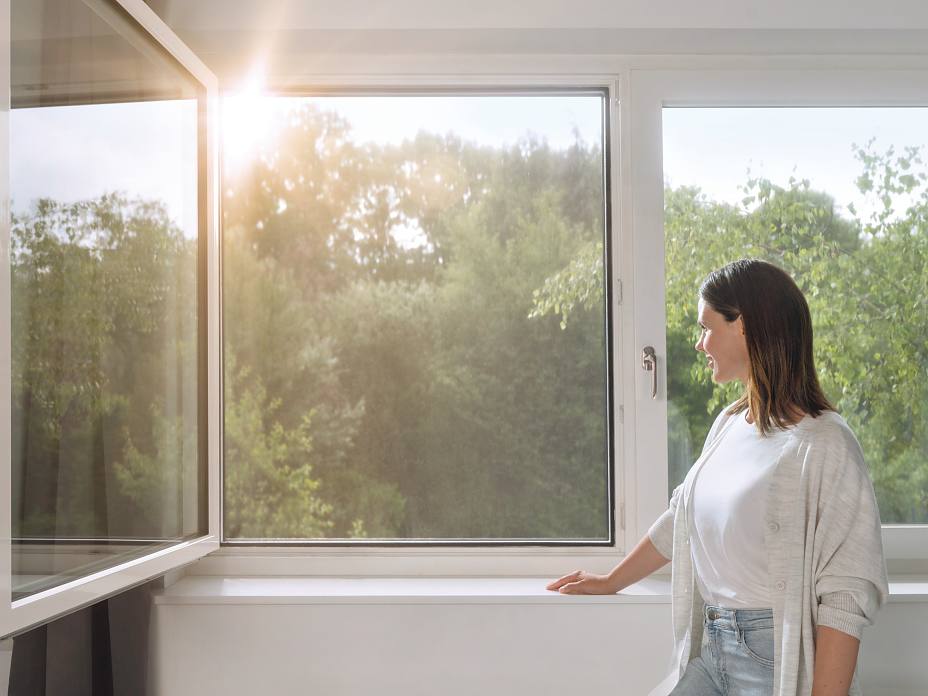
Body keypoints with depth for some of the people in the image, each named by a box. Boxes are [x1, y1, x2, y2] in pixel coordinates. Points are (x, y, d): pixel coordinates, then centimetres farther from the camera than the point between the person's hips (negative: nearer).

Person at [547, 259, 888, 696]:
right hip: (713, 651, 7)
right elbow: (680, 519, 21)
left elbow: (846, 597, -19)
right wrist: (611, 582, 30)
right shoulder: (729, 424, 8)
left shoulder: (823, 444, -16)